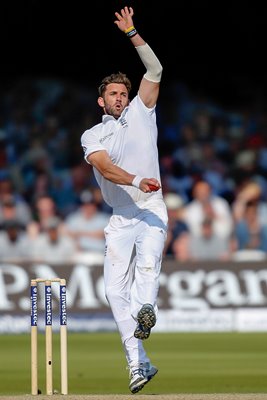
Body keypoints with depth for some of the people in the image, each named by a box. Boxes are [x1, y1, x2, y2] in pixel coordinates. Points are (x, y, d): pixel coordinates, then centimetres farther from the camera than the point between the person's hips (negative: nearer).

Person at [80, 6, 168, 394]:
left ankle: (145, 311, -57)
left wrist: (132, 34, -4)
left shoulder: (140, 114, 13)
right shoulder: (92, 136, 10)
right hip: (120, 219, 2)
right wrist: (137, 181, -29)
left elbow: (155, 72, 4)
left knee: (147, 263, -30)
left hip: (152, 212, -1)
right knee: (115, 289, -8)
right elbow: (105, 166, -11)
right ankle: (138, 362, -7)